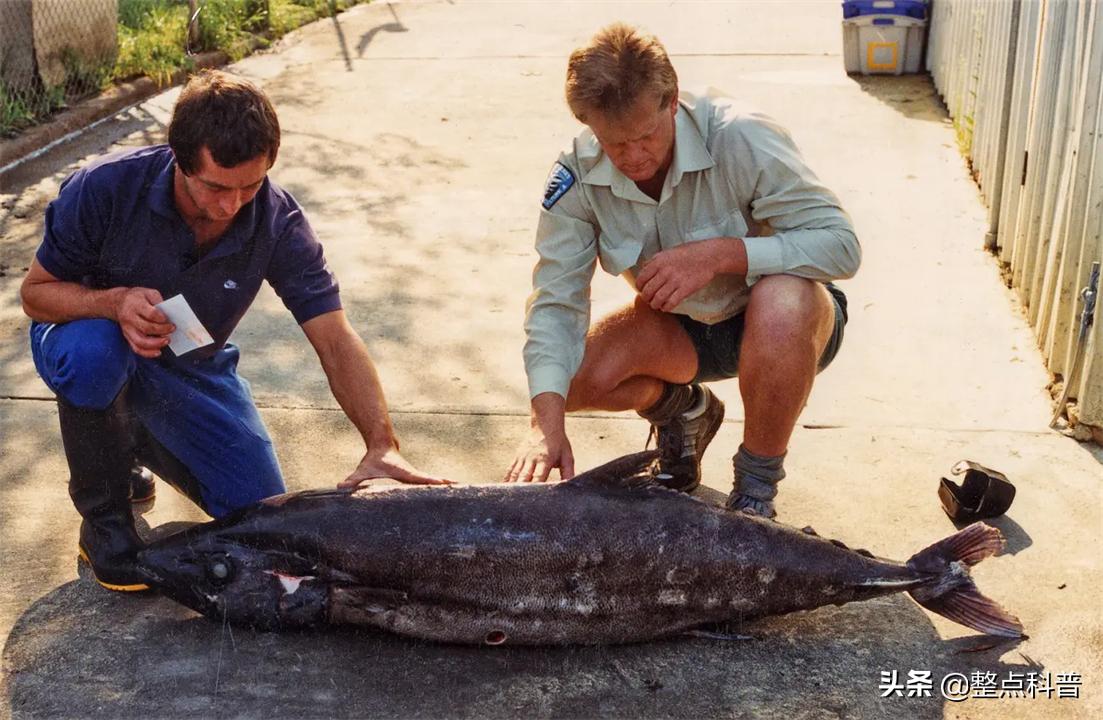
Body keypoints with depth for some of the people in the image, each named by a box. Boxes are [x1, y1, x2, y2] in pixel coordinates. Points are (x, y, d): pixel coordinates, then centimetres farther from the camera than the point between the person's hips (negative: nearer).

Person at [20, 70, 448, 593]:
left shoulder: (279, 223, -24)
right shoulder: (105, 188, -29)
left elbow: (336, 340, -26)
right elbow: (36, 292, -17)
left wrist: (381, 444, -40)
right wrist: (114, 303, -39)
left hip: (193, 368, 2)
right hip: (92, 342, -2)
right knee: (94, 349, -40)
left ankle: (140, 443, 22)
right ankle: (104, 523, -12)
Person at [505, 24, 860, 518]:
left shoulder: (739, 138, -29)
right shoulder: (578, 175, -18)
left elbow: (841, 244, -28)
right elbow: (556, 300, -21)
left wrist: (718, 254, -39)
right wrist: (547, 422, -35)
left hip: (787, 317, -3)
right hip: (681, 327, 4)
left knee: (781, 302, -39)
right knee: (572, 374, -21)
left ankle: (755, 489, -14)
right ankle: (685, 412, 14)